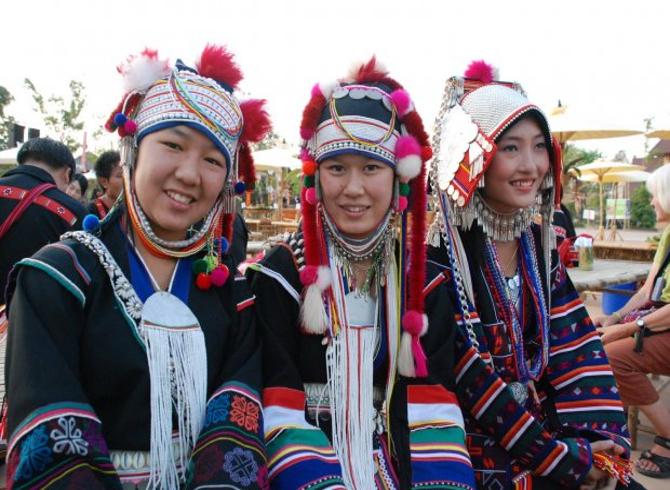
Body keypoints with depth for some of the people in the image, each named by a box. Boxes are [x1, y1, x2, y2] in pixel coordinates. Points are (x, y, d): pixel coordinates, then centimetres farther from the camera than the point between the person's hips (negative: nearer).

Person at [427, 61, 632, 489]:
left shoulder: (539, 244, 4)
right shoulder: (440, 255, -15)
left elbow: (578, 352, 1)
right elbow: (468, 377, -17)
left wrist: (600, 447, -9)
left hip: (545, 423, 5)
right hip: (479, 449, -5)